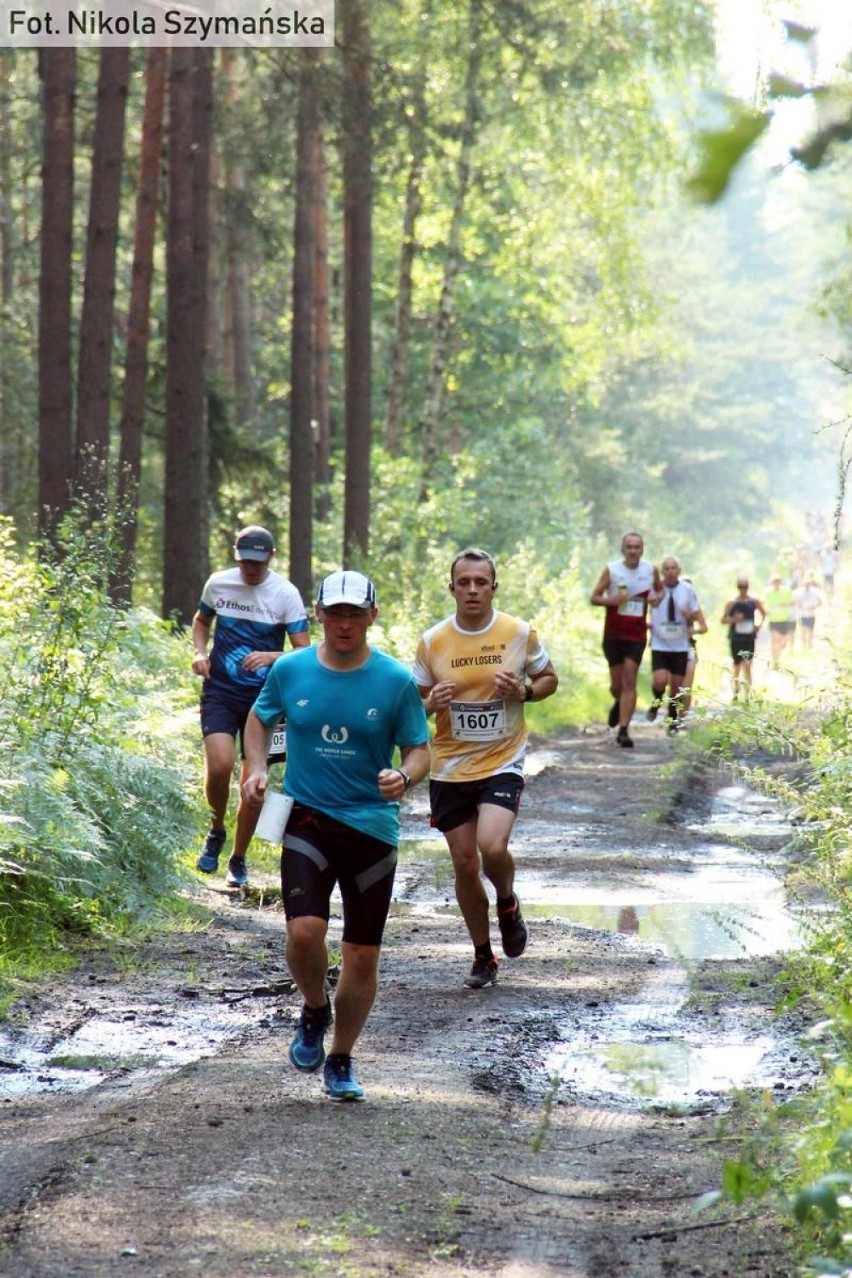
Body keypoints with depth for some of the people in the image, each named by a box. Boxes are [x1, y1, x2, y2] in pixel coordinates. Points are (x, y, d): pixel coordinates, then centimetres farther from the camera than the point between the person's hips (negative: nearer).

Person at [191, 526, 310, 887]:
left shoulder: (286, 594, -8)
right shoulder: (218, 583, -1)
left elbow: (304, 652, -9)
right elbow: (202, 620, 19)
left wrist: (270, 657, -28)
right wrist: (200, 652, -1)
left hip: (264, 696, 0)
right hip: (220, 691, 0)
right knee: (219, 766, -20)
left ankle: (238, 860, 23)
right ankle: (216, 830, 9)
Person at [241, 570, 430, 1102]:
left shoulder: (397, 680, -5)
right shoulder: (290, 671, 0)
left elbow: (421, 750, 0)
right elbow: (260, 718, 18)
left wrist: (404, 777, -21)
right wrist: (257, 769, 2)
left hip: (373, 825, 0)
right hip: (308, 818, 0)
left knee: (363, 956, 5)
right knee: (304, 930, -22)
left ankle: (341, 1061, 26)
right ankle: (315, 1012, 10)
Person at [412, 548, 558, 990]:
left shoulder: (519, 633, -4)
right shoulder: (433, 641, -1)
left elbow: (549, 679, 10)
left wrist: (525, 691, -12)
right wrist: (432, 702, -16)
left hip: (502, 763, -2)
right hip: (449, 767, 2)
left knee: (492, 847, -23)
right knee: (464, 865, 6)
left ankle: (507, 902, 12)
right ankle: (483, 957, 24)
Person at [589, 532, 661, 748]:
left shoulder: (651, 570, 1)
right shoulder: (611, 570, -4)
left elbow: (660, 590, 18)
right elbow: (594, 597, -2)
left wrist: (656, 597, -7)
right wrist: (610, 600, -23)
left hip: (637, 635, 0)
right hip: (613, 634, 0)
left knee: (629, 681, -10)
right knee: (617, 684, 7)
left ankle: (623, 730, -10)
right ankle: (619, 704, 43)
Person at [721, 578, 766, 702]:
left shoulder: (754, 602, 2)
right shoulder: (732, 603, -3)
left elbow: (763, 613, 19)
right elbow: (723, 620, -2)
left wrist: (759, 624, 4)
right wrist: (733, 620, -20)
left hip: (749, 637, 0)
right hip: (736, 638, 0)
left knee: (747, 666, -6)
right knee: (737, 666, 8)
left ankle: (747, 694, -6)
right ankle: (736, 692, 24)